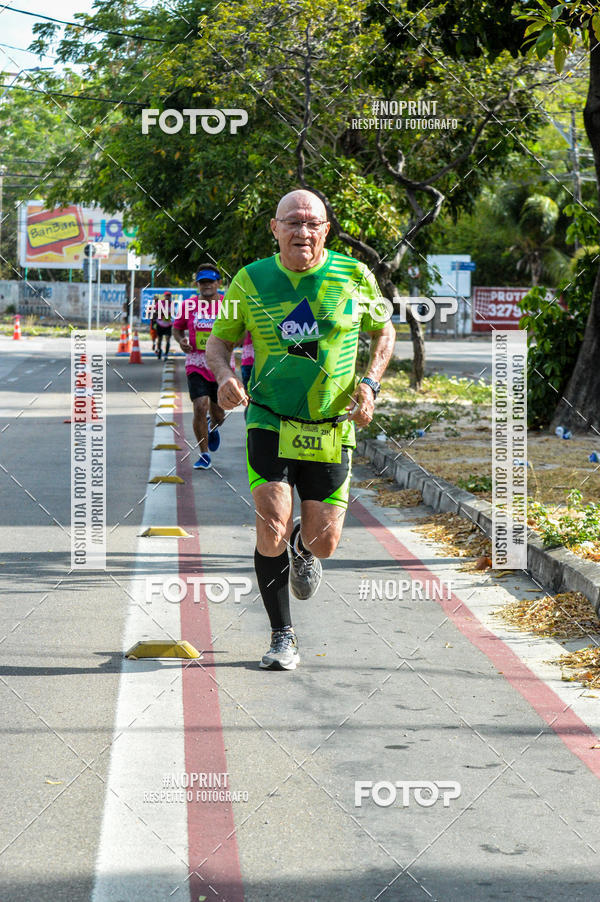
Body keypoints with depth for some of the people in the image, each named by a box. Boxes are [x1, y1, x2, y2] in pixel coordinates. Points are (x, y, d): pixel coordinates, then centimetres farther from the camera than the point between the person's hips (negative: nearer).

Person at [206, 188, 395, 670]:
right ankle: (283, 637, 1)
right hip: (270, 423, -1)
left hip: (332, 430, 1)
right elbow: (219, 340, 8)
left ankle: (303, 546, 43)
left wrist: (370, 383, -5)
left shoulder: (354, 276, -3)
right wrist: (225, 375, -14)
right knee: (272, 527, -16)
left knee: (323, 541, 2)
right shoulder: (250, 281, -3)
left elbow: (384, 330, 11)